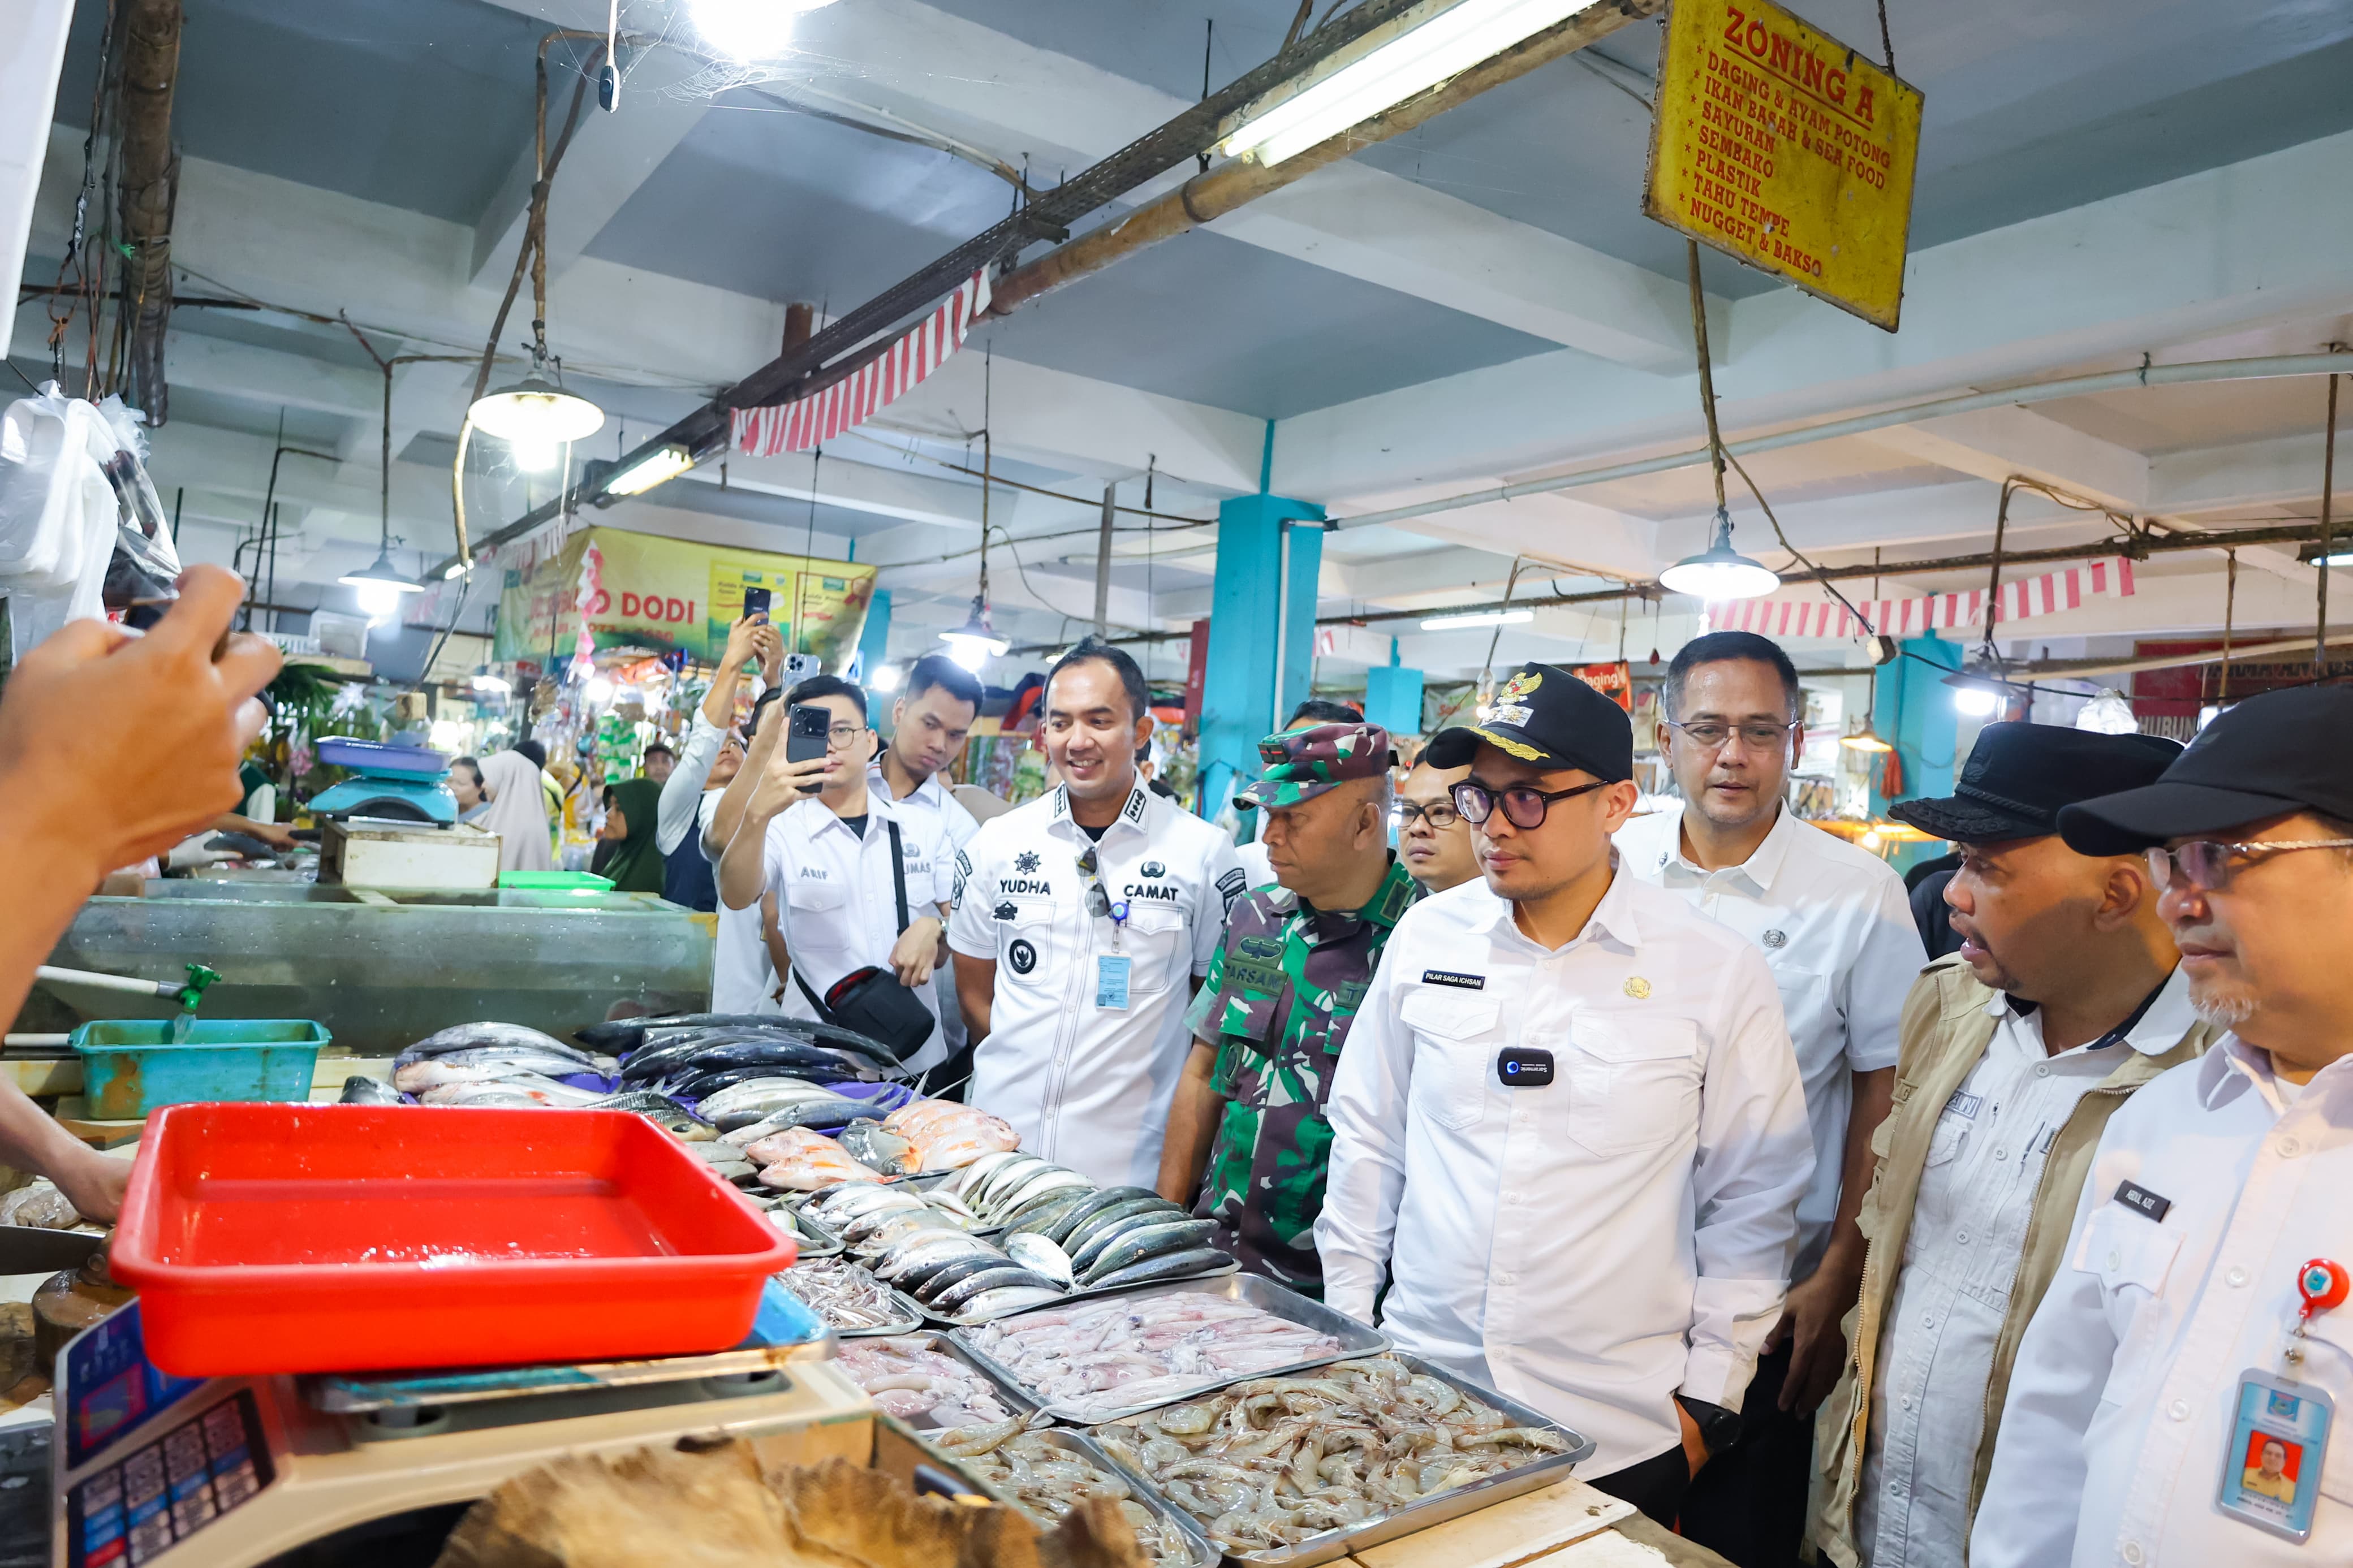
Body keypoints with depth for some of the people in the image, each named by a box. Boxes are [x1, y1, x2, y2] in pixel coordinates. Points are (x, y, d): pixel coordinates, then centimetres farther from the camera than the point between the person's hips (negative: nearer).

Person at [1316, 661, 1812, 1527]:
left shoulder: (1720, 971, -9)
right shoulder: (1427, 934, -2)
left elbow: (1752, 1199, -2)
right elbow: (1367, 1135, 7)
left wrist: (1710, 1396, 0)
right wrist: (1347, 1320, 8)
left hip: (1618, 1430, -2)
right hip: (1418, 1397, 2)